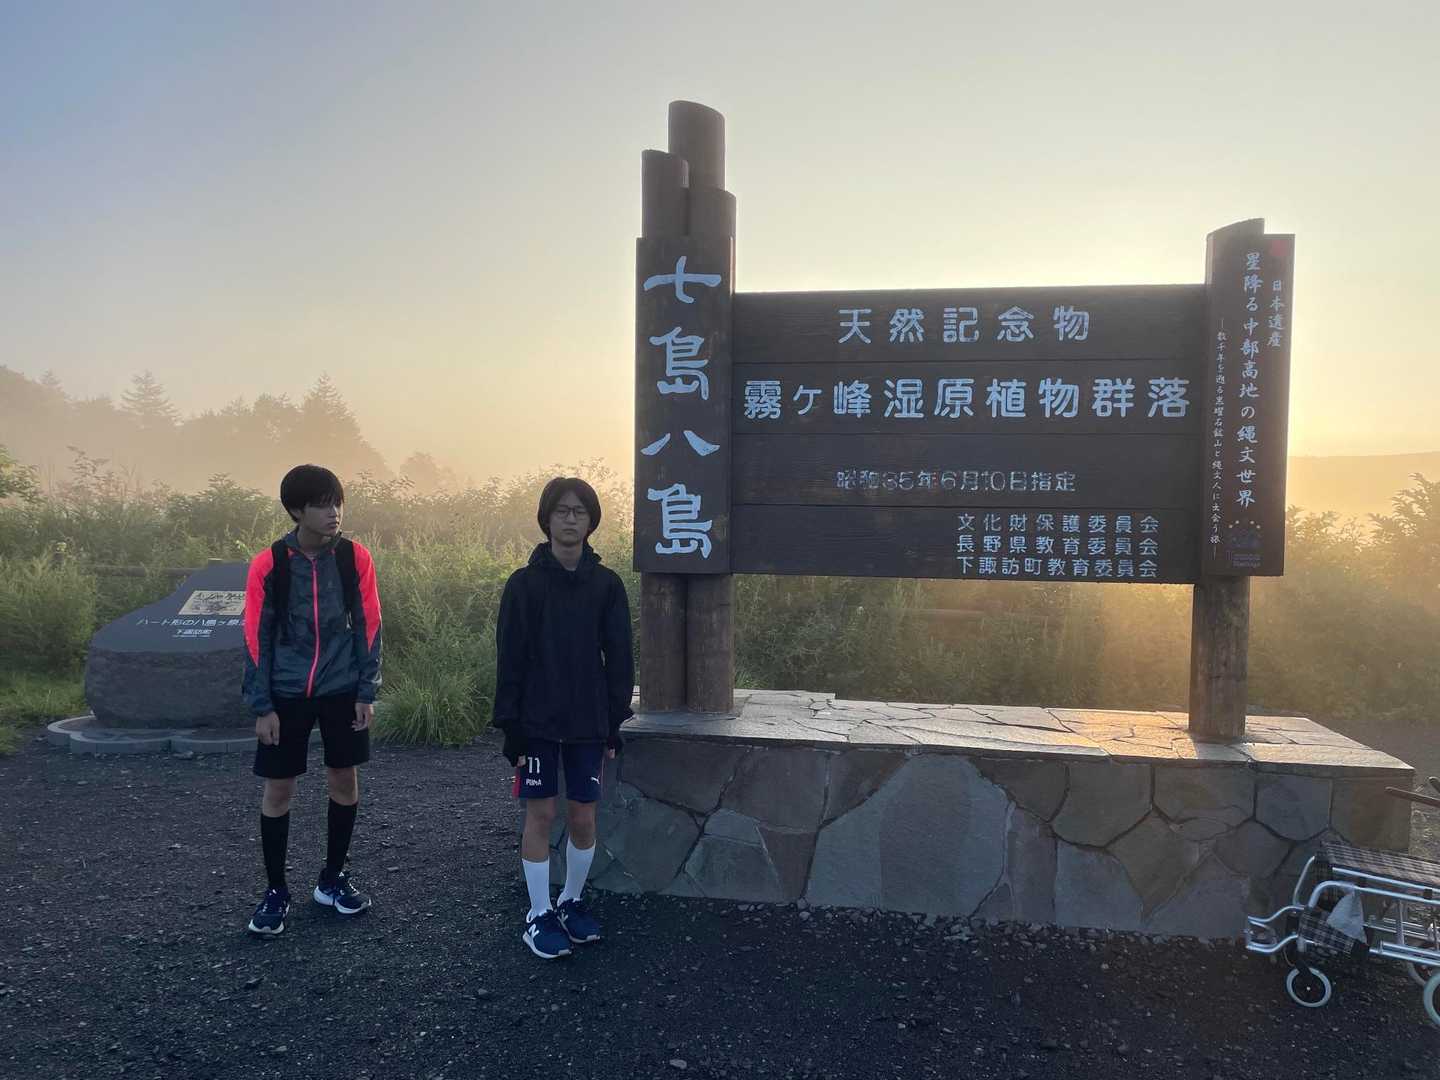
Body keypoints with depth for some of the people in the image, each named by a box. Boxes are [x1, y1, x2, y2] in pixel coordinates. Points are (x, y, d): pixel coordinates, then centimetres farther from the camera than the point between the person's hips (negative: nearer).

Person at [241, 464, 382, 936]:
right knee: (278, 788, 4)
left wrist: (366, 692, -3)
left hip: (341, 689, 2)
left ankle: (332, 878, 27)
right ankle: (276, 891, 20)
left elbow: (367, 626, 0)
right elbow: (257, 637, -5)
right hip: (286, 693, -1)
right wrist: (262, 706, -6)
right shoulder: (268, 564, -10)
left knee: (345, 779, 9)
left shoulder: (354, 557, -5)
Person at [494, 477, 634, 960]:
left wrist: (615, 723, 1)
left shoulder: (606, 584, 0)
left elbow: (619, 659, 3)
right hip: (537, 721, -2)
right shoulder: (524, 583, -5)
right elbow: (509, 661, -5)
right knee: (540, 815, 4)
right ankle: (539, 915, 18)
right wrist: (511, 727, -8)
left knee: (583, 817, 8)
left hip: (588, 723, 2)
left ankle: (572, 902, 29)